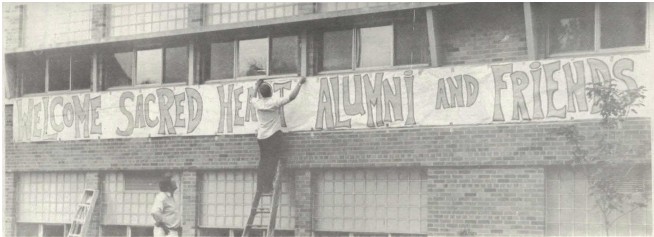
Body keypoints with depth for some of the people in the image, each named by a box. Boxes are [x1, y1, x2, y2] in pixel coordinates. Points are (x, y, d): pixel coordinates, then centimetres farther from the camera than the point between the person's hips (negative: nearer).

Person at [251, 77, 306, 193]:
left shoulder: (257, 103, 0)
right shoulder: (275, 102, -13)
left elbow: (252, 98, 24)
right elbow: (292, 96, -14)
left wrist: (256, 86, 38)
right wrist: (300, 83, -3)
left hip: (261, 136, 5)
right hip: (274, 135, -5)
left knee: (263, 161, 13)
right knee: (271, 162, -2)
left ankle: (260, 187, 11)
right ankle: (267, 187, -7)